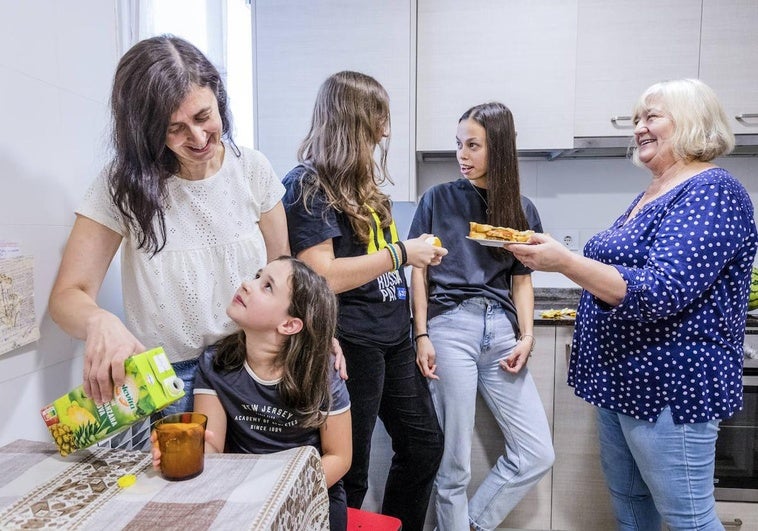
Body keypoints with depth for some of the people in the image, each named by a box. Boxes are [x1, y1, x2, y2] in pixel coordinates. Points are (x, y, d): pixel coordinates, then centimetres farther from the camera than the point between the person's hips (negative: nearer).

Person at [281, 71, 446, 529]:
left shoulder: (359, 179, 14)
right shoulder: (309, 184, -13)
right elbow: (322, 277, -23)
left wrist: (418, 254, 12)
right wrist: (400, 253, -19)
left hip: (394, 335, 9)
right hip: (352, 342, -9)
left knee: (424, 443, 19)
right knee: (349, 473, 7)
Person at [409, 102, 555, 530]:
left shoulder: (522, 210, 12)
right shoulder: (438, 199, 4)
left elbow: (521, 280, 12)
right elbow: (420, 271, 3)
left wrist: (526, 337, -1)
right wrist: (422, 335, -4)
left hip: (502, 329, 4)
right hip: (450, 326, -3)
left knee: (538, 454, 4)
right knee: (455, 459, 3)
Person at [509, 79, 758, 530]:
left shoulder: (712, 192, -17)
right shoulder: (651, 194, 13)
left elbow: (660, 291, -28)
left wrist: (565, 262, -34)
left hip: (670, 385, -9)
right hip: (622, 378, 10)